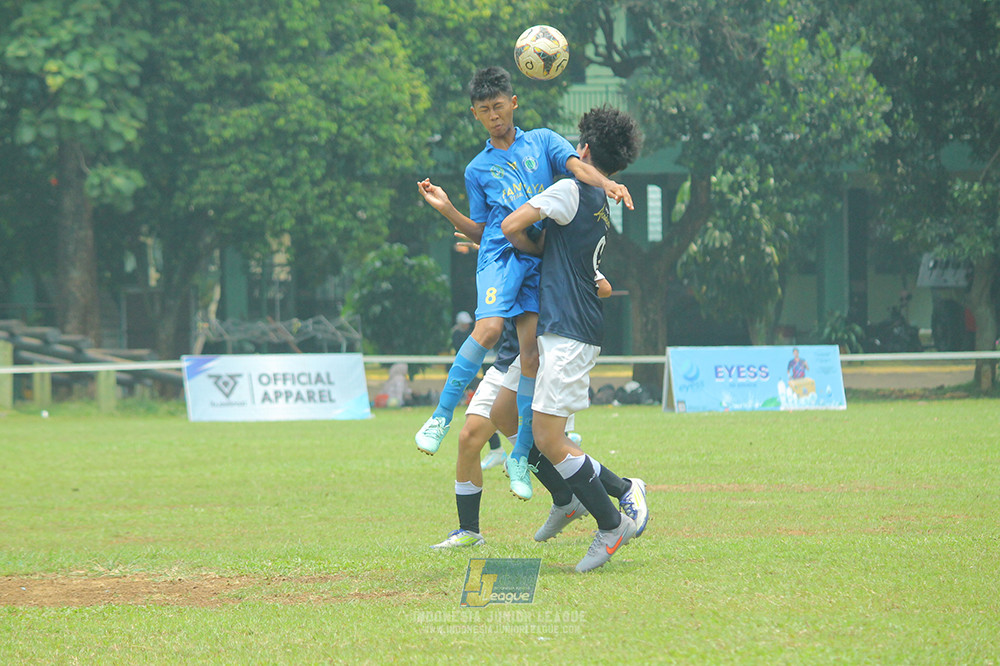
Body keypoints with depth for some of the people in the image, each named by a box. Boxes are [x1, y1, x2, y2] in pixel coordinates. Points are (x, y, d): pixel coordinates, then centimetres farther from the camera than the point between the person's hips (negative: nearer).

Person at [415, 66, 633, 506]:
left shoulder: (542, 141, 18)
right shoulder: (478, 169, 20)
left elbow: (576, 166, 0)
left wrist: (607, 184, -21)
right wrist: (447, 210, 4)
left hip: (542, 259, 0)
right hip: (500, 254, 0)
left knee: (531, 354, -7)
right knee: (488, 329, -27)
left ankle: (521, 456, -1)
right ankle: (442, 416, -19)